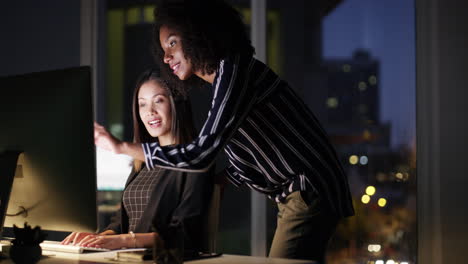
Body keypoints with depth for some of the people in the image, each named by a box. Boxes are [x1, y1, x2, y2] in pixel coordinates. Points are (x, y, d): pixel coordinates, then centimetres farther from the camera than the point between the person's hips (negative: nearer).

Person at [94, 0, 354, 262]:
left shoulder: (234, 69, -15)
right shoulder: (225, 76, 14)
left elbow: (201, 155, -23)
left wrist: (122, 146, -17)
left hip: (311, 192, -10)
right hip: (299, 194, 10)